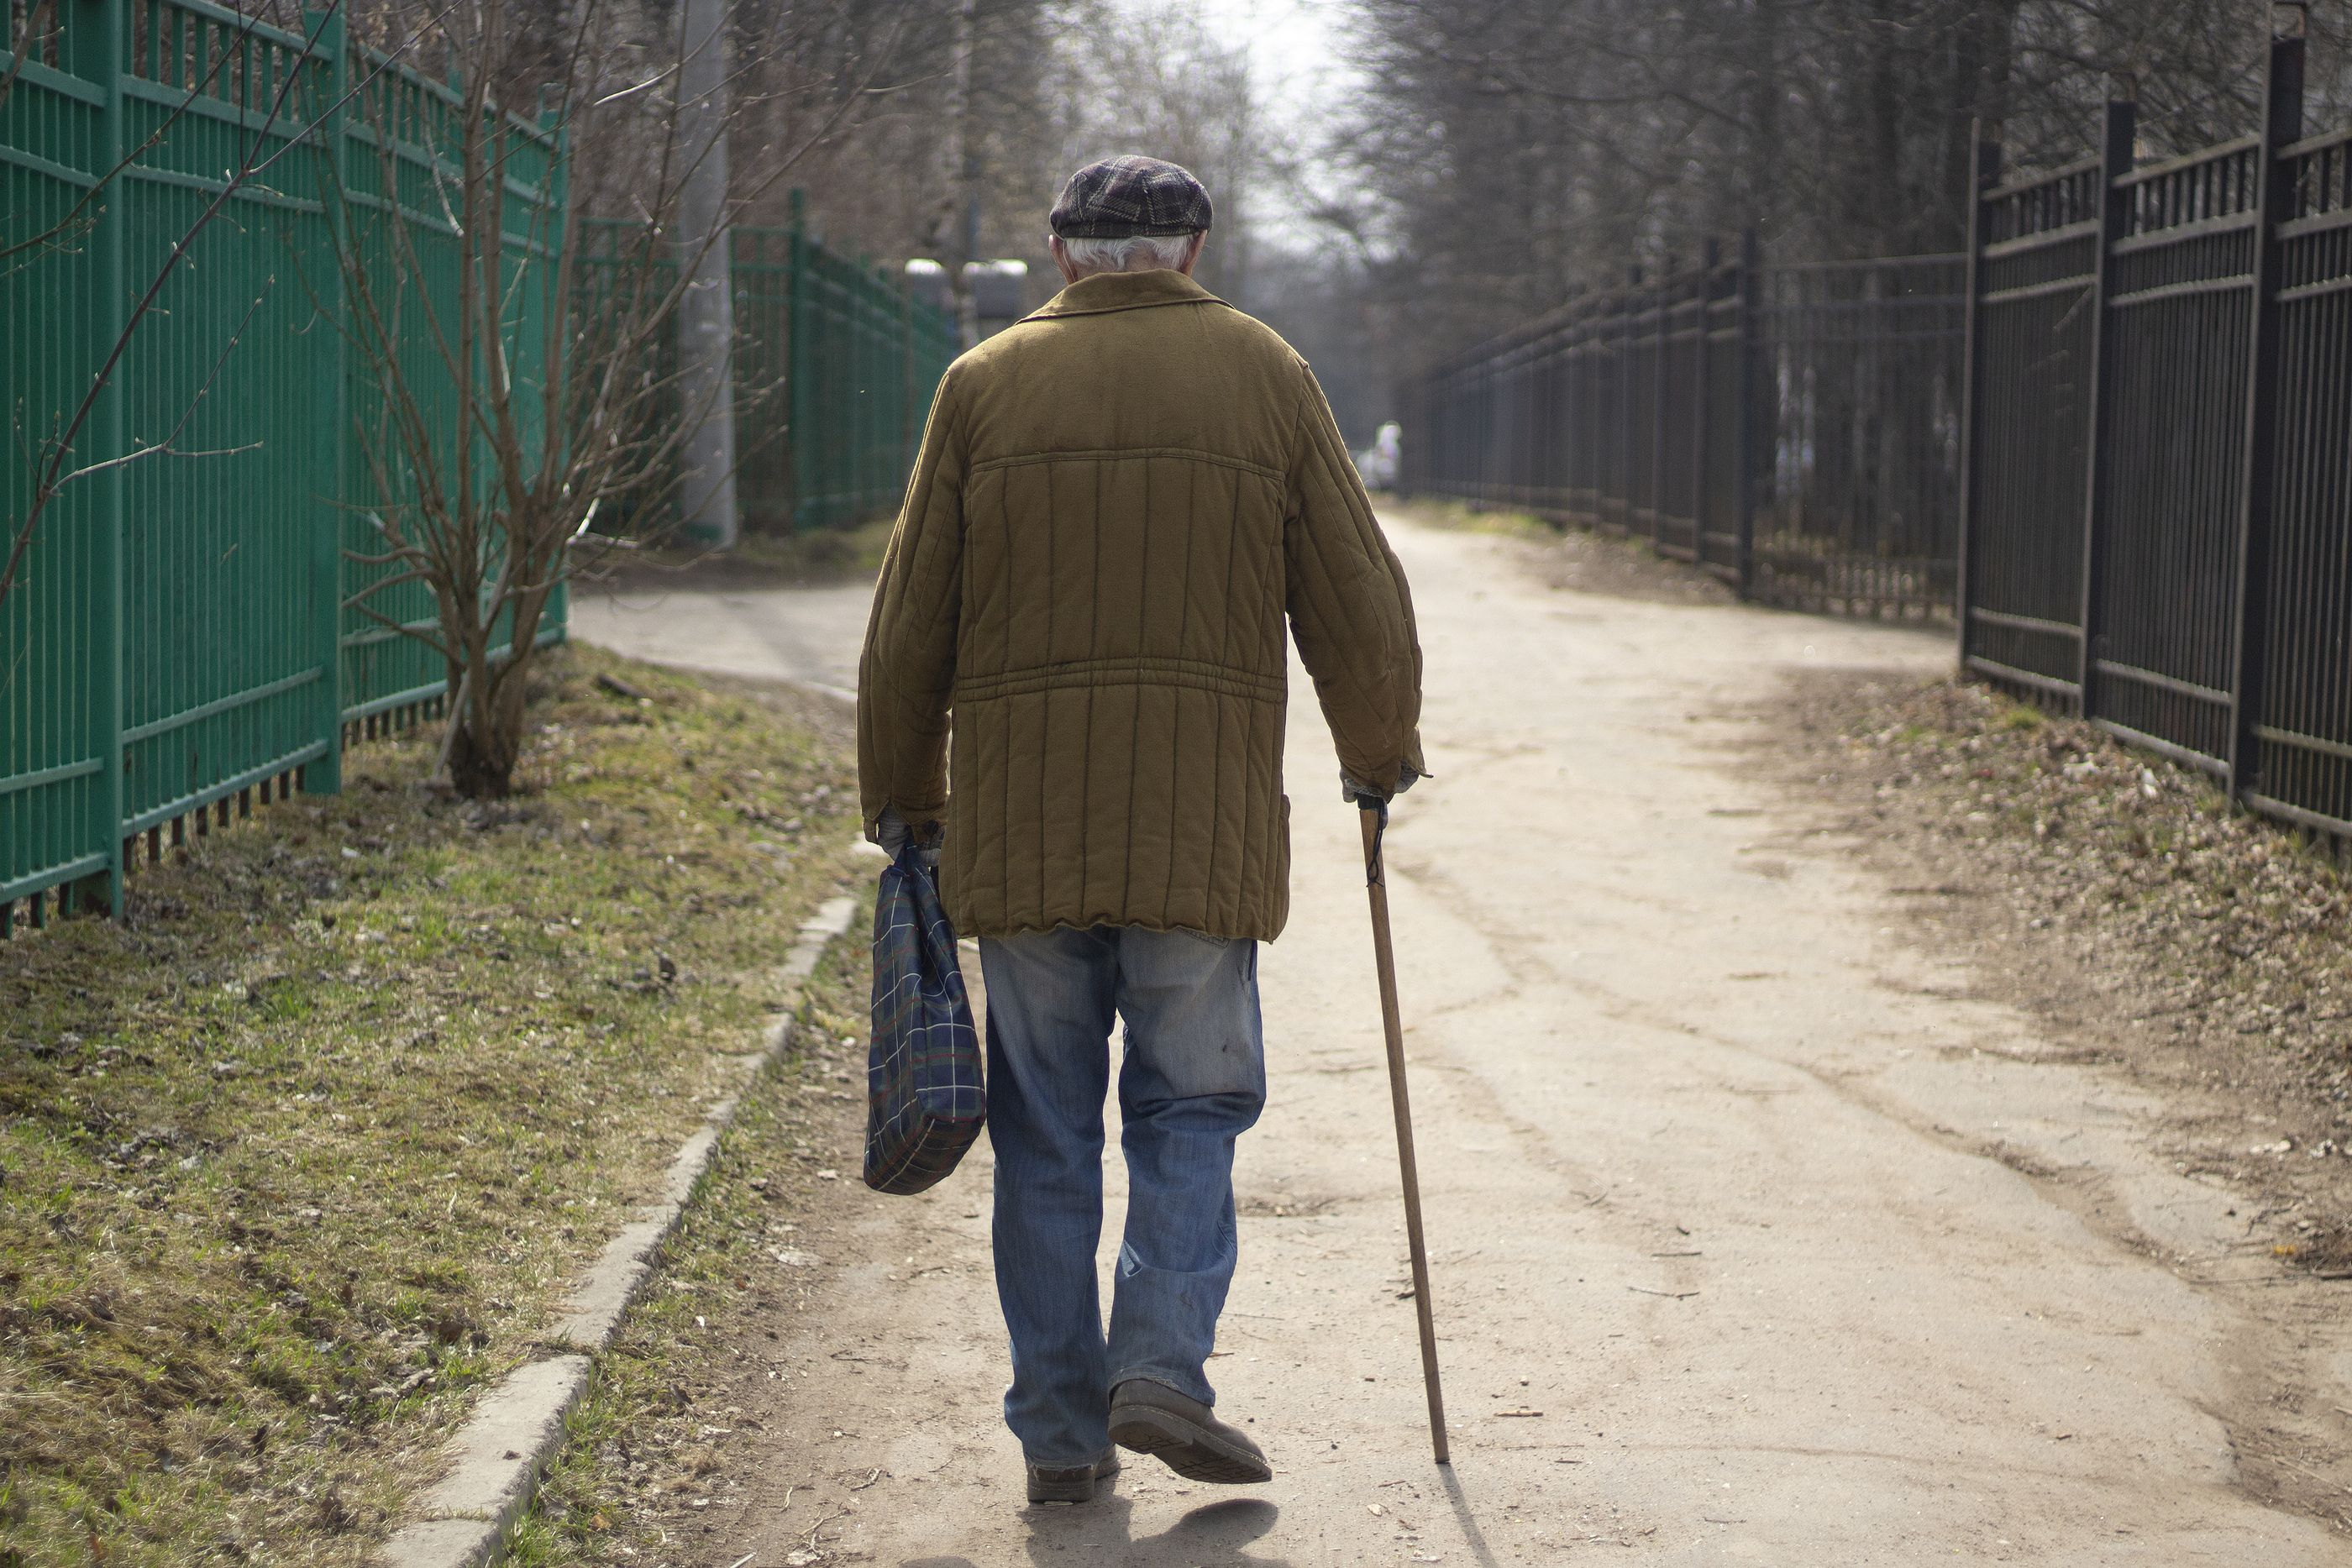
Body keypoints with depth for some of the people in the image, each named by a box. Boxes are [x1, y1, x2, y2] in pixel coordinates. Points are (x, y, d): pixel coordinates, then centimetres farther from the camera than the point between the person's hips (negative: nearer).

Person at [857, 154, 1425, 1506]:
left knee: (1047, 1128, 8)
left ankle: (1061, 1428, 9)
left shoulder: (987, 382, 6)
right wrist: (1380, 756, 21)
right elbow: (1360, 606, 5)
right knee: (1192, 1104, 9)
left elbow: (910, 623, 6)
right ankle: (1163, 1365, -7)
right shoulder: (1263, 373, 5)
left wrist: (902, 802, 17)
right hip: (1204, 822, -1)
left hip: (1019, 823, 1)